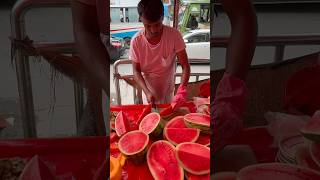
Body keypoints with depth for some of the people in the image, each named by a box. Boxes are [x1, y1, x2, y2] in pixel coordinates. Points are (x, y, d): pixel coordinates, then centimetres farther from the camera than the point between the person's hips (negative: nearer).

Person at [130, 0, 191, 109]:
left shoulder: (174, 35, -22)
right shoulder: (136, 41, -20)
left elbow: (185, 66, -19)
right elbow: (136, 71, -12)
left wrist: (182, 89, -35)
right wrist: (147, 92, -27)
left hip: (168, 90, 1)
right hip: (148, 90, 0)